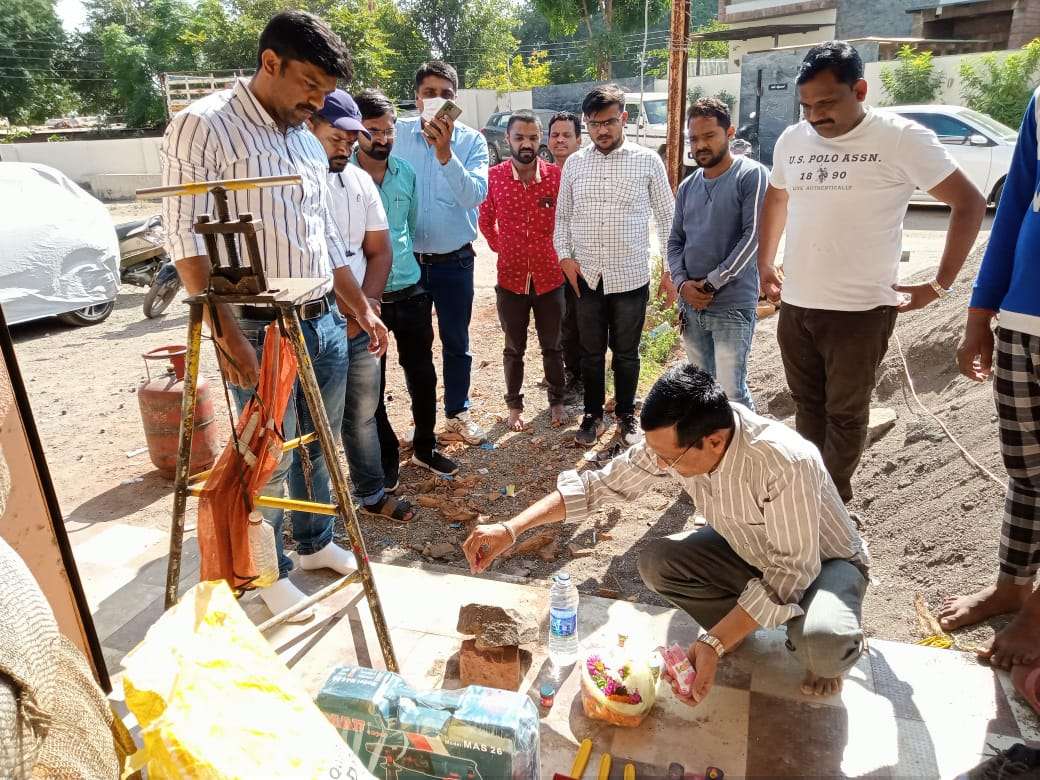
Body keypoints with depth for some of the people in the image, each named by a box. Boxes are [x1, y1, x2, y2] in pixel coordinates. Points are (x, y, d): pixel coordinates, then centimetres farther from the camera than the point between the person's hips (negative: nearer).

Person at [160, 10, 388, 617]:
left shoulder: (308, 142, 13)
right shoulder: (205, 125, -9)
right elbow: (187, 239, -15)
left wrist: (362, 310, 18)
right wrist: (228, 335, -21)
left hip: (326, 321, 7)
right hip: (261, 330, -7)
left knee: (320, 446, 18)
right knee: (271, 460, 5)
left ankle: (317, 542, 38)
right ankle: (270, 574, 25)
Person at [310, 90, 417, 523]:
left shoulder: (361, 181, 9)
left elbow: (379, 251, 12)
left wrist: (367, 303, -4)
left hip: (358, 324, 6)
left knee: (363, 413, 16)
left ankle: (372, 493, 32)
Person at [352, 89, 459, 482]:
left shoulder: (406, 172, 5)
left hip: (410, 291, 4)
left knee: (422, 375, 13)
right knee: (370, 383, 8)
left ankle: (425, 447, 32)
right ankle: (387, 457, 27)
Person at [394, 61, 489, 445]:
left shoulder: (471, 140, -6)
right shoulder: (398, 133, -5)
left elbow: (476, 195, -20)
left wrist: (445, 152, -32)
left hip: (454, 261, 0)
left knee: (456, 342, 12)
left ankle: (457, 414, 30)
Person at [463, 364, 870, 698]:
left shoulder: (788, 463, -42)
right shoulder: (672, 440, -24)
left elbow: (791, 571, -33)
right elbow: (601, 484, -14)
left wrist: (713, 644, -38)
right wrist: (510, 528, -23)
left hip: (824, 560, -5)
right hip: (750, 549, 5)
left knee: (820, 642, -35)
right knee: (655, 561, -17)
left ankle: (833, 654, 3)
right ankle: (741, 628, 7)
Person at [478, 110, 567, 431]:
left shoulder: (557, 175, -6)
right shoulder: (493, 177, -6)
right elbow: (486, 221, 9)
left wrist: (562, 254, 8)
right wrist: (502, 249, 10)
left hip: (550, 276, 0)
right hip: (511, 278, 0)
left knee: (552, 346, 14)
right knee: (514, 349, 13)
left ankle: (557, 401, 32)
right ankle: (514, 405, 29)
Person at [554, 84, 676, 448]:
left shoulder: (647, 161, -1)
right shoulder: (574, 163, 5)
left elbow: (666, 216, 2)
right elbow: (562, 216, 12)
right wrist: (565, 256, -2)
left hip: (631, 277, -2)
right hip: (586, 277, 2)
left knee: (626, 352, 11)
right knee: (591, 352, 12)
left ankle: (626, 414, 29)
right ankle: (593, 414, 28)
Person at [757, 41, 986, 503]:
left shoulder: (901, 138, -9)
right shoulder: (791, 140, 7)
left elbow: (969, 203, -4)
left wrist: (939, 285, -6)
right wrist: (765, 263, 20)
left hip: (859, 311, -5)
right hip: (794, 306, 5)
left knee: (845, 416, 5)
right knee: (807, 409, 15)